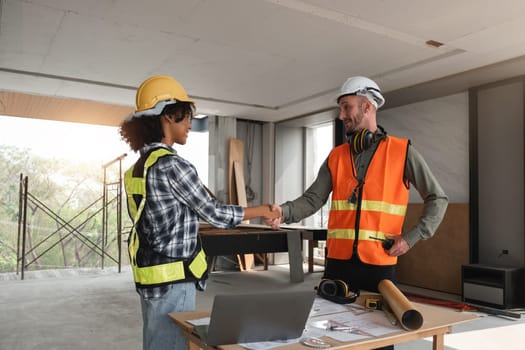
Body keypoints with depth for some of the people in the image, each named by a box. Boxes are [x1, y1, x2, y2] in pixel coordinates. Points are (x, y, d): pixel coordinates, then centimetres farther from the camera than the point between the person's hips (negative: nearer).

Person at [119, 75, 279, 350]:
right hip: (172, 279, -9)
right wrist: (261, 211, 0)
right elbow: (215, 214, -14)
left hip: (150, 276, 9)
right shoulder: (171, 165, -19)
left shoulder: (140, 166, 9)